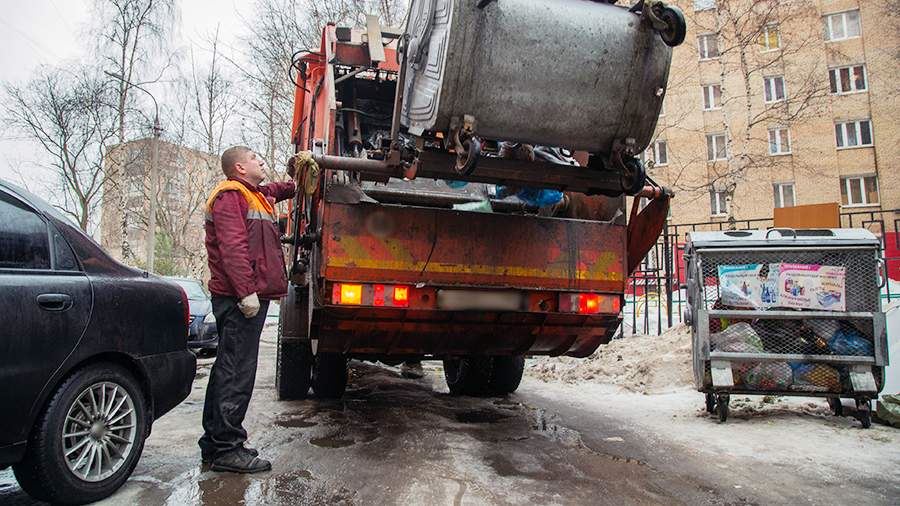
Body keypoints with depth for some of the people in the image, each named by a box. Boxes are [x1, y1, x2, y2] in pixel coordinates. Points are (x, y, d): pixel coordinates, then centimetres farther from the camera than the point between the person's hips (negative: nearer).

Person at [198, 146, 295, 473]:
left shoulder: (255, 195, 22)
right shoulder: (230, 195, -8)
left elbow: (277, 190, 47)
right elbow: (232, 247, -20)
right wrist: (246, 291, -26)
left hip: (245, 297, 10)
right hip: (241, 299, -10)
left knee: (227, 369, 14)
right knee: (236, 372, -8)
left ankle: (214, 443, 24)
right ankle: (225, 448, -2)